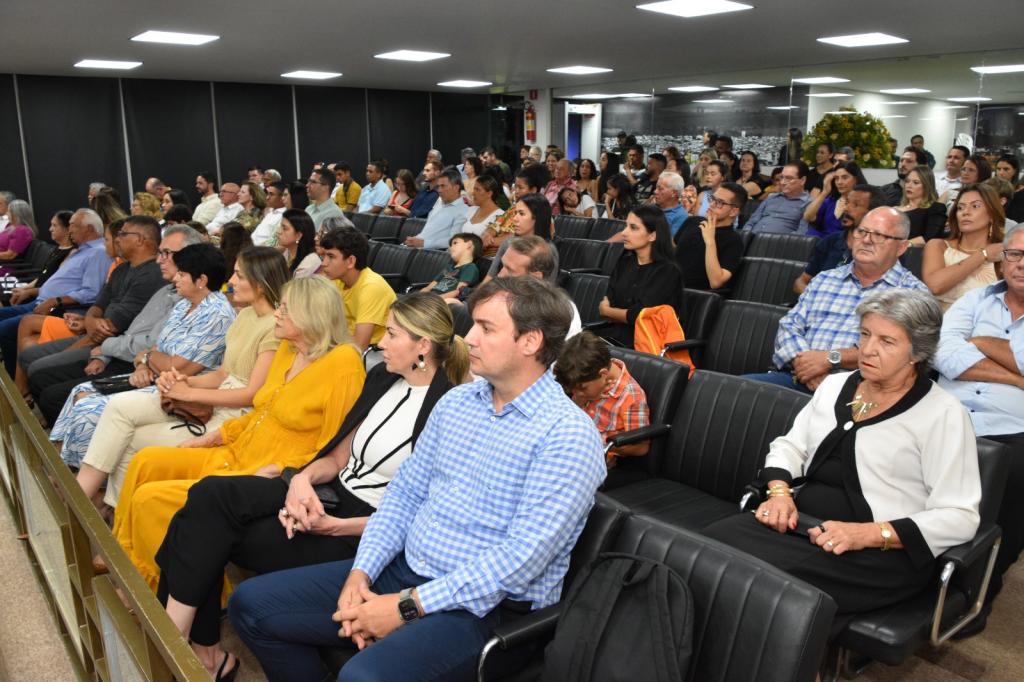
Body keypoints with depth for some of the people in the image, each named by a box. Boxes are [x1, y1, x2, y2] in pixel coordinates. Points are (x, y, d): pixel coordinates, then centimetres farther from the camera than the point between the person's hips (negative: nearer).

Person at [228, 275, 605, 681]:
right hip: (401, 568, 7)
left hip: (483, 606, -7)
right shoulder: (456, 401, 8)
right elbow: (404, 493, 10)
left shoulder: (567, 435, -16)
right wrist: (361, 573, -5)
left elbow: (523, 557, -22)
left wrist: (408, 605, -20)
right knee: (251, 604, 3)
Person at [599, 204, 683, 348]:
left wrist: (607, 310, 3)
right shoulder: (625, 262, 11)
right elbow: (606, 303, 6)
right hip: (612, 335, 6)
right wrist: (627, 316, -12)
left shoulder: (668, 271, -8)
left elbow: (639, 316, -13)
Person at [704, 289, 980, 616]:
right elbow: (790, 446, 19)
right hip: (800, 523, 6)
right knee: (714, 539, -24)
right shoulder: (835, 385, 16)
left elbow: (958, 516, -10)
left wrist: (868, 534, -21)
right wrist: (779, 491, -3)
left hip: (881, 552, -6)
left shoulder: (943, 414, -4)